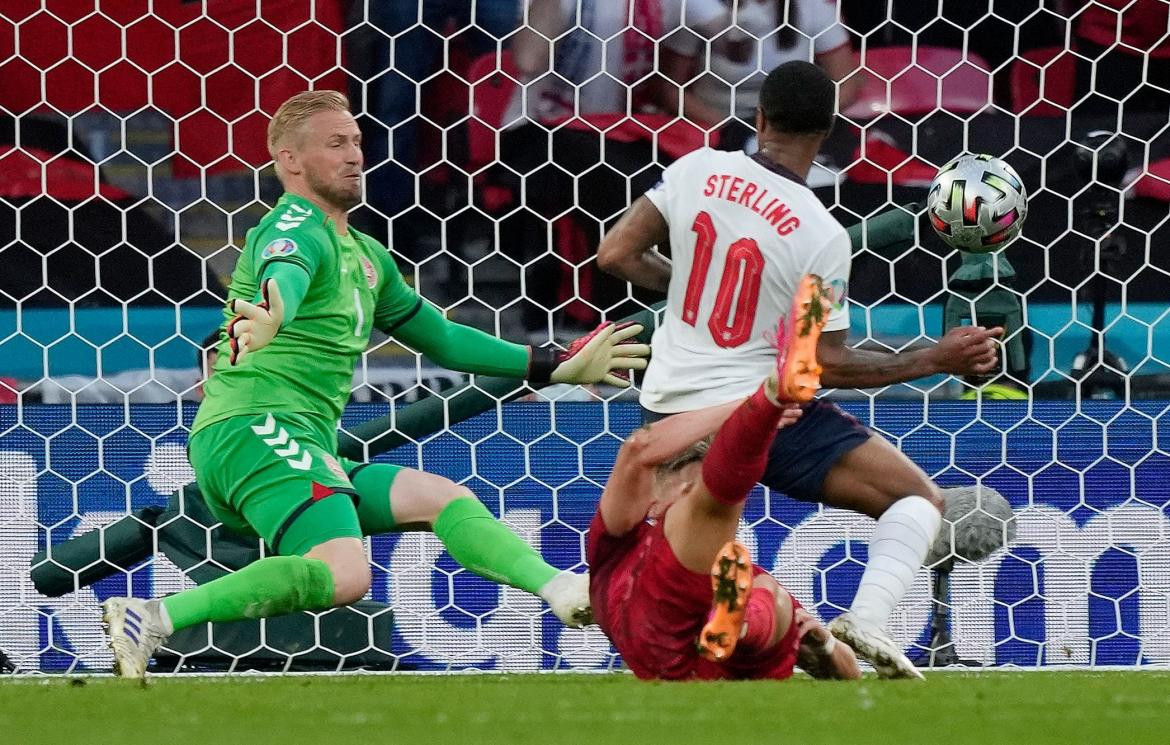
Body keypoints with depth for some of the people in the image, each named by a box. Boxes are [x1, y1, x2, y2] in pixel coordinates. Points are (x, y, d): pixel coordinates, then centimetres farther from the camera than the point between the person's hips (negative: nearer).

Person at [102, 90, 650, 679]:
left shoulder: (366, 256, 25)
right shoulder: (295, 228, -5)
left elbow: (443, 339, 35)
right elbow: (282, 276, -31)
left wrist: (556, 366, 33)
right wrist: (270, 317, -56)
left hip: (305, 450, 10)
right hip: (254, 429, -10)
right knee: (343, 574, -31)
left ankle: (562, 588, -11)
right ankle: (153, 618, -36)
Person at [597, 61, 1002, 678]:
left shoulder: (697, 171, -5)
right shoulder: (822, 238, -16)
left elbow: (615, 255, 0)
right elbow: (827, 364, -13)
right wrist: (936, 360, -6)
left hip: (668, 410, 5)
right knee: (919, 499, 0)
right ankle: (866, 619, -22)